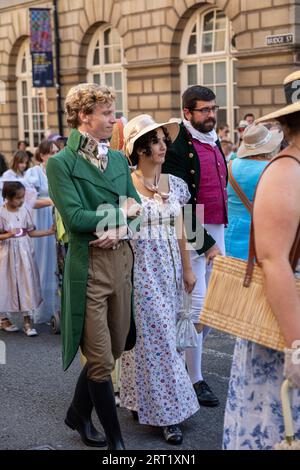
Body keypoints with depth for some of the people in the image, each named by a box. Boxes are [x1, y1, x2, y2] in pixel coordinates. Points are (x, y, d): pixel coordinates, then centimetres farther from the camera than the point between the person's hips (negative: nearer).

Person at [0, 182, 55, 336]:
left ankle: (27, 321, 6)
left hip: (23, 252, 3)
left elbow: (31, 232, 7)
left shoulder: (24, 210, 2)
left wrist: (49, 232, 0)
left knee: (26, 283, 0)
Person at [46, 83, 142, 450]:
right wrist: (121, 212, -8)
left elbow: (136, 206, 8)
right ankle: (115, 439, 16)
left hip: (122, 259, 7)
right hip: (89, 265, -6)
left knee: (113, 349, 15)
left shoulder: (118, 159, 11)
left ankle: (78, 413, 37)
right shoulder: (61, 163, -8)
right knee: (101, 358, 2)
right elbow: (73, 217, -17)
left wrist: (118, 225, -13)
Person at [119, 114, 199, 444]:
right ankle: (166, 412, 7)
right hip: (141, 269, -5)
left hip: (170, 269, 5)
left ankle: (144, 401, 29)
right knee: (154, 337, -2)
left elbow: (179, 231, 12)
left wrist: (187, 269, 13)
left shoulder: (175, 184, 7)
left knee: (161, 335, 12)